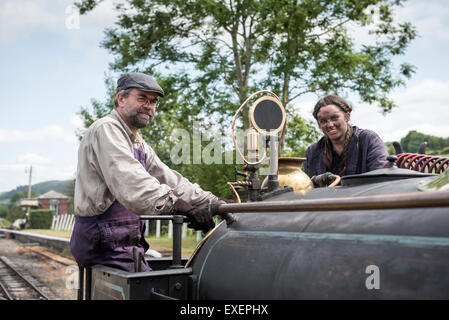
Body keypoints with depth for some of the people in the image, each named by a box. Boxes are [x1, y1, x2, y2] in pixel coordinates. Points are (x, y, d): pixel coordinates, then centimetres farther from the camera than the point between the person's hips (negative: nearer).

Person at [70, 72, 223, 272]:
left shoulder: (138, 144, 20)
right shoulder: (106, 130, -13)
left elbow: (167, 179, 13)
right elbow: (130, 184, -27)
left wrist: (210, 202, 3)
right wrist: (181, 206, -34)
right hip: (105, 244, -9)